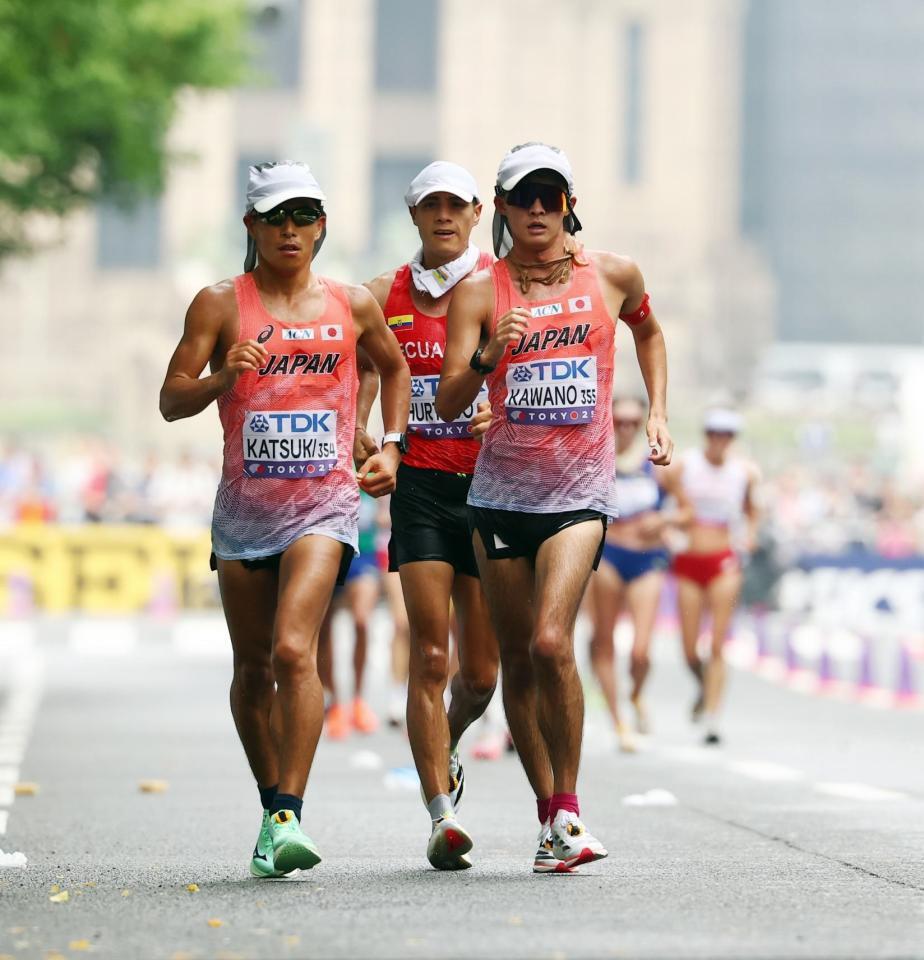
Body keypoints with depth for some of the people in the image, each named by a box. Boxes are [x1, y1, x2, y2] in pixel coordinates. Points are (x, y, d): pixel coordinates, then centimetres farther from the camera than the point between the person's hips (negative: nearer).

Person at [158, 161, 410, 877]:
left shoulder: (353, 305, 6)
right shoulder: (220, 304, 1)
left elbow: (395, 367, 25)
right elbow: (171, 401, -3)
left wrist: (390, 446, 14)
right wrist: (223, 377, -22)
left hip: (324, 505, -2)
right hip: (244, 509, 2)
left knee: (293, 651, -20)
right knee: (253, 670, 10)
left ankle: (289, 818, -23)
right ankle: (272, 806, 29)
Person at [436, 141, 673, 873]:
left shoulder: (612, 276, 4)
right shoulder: (479, 291, 0)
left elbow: (648, 330, 27)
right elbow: (448, 403, -8)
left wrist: (657, 413, 17)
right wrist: (488, 356, -26)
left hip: (580, 490, -2)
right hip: (501, 489, 2)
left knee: (551, 641, -20)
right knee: (518, 659, 6)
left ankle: (570, 807, -8)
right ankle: (549, 814, 20)